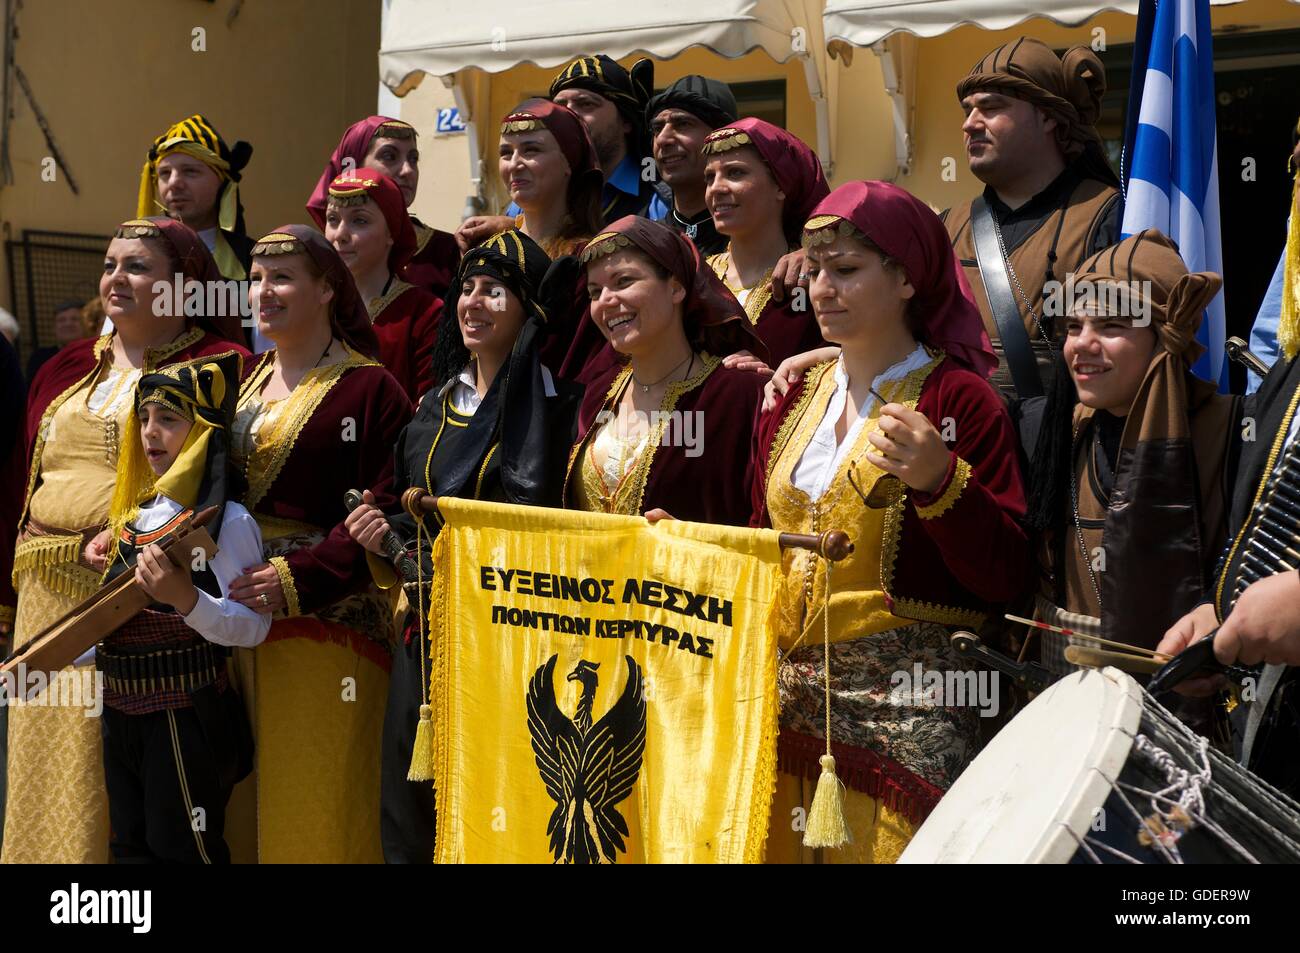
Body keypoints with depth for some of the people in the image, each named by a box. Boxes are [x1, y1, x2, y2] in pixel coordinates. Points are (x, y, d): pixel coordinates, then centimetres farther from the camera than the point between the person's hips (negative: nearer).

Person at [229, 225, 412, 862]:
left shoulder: (369, 390, -6)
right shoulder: (245, 385, 17)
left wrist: (296, 580, -23)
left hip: (325, 621, -7)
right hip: (238, 617, 7)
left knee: (316, 813, -4)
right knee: (248, 805, 12)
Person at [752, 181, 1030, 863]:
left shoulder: (958, 401, -6)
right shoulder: (794, 397, 10)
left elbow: (1005, 577, -12)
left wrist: (939, 481, -25)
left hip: (902, 710, -5)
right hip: (785, 695, 6)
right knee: (777, 846, 10)